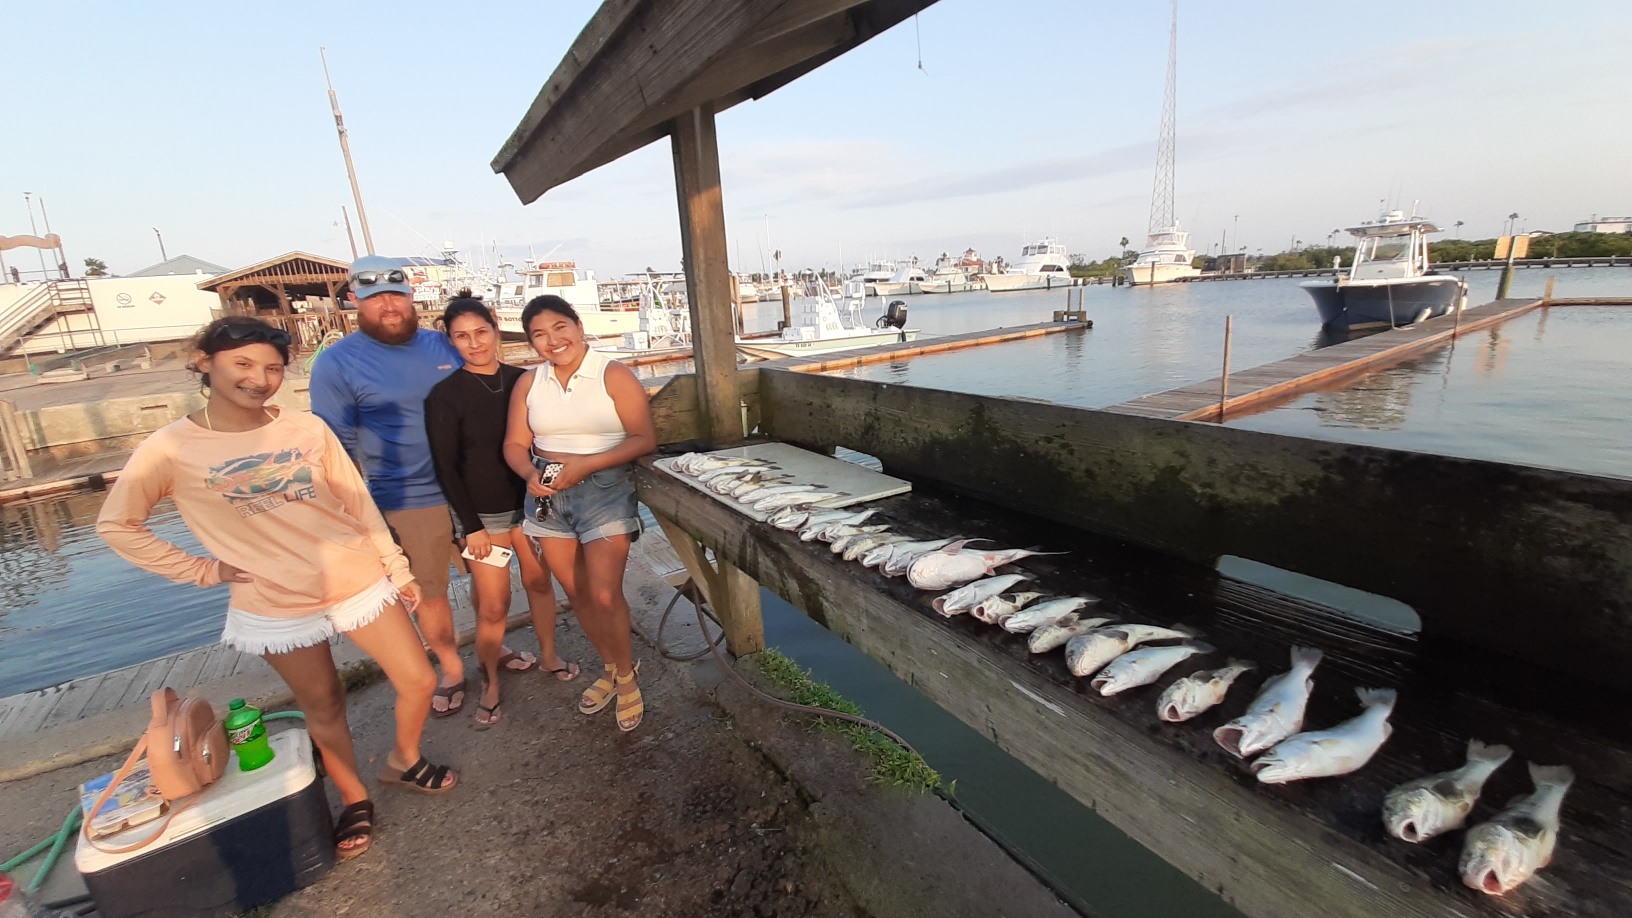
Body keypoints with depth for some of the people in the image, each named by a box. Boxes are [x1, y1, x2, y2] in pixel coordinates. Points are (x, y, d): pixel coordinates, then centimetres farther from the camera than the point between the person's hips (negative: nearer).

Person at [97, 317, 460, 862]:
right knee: (323, 706, 15)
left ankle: (404, 761, 35)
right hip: (276, 606, -1)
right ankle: (354, 800, 39)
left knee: (419, 681, 6)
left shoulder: (307, 429, -5)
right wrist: (204, 571, -6)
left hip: (358, 582, 2)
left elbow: (358, 504, 1)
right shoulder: (170, 449, -8)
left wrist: (397, 570, 3)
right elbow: (116, 525, 1)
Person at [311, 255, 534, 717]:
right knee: (428, 592, 11)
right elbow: (336, 447, -5)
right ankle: (452, 670, 33)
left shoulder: (443, 345, 3)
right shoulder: (337, 363, -6)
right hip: (408, 502, -3)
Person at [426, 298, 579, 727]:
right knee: (493, 606, 0)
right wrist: (471, 525, -9)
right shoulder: (445, 395, -10)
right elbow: (446, 467, -8)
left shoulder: (521, 380, 0)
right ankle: (489, 682, 23)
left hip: (528, 502, 3)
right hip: (483, 513, -3)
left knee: (538, 580, 13)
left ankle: (549, 655, 35)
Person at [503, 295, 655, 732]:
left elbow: (644, 439, -13)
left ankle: (626, 675, 17)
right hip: (549, 495, 5)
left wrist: (586, 465, -21)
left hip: (605, 488, -5)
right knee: (577, 593, 12)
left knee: (604, 595, -9)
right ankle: (611, 668, 34)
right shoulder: (529, 383, 6)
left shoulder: (613, 375, -8)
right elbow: (515, 444, 8)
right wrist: (530, 474, -14)